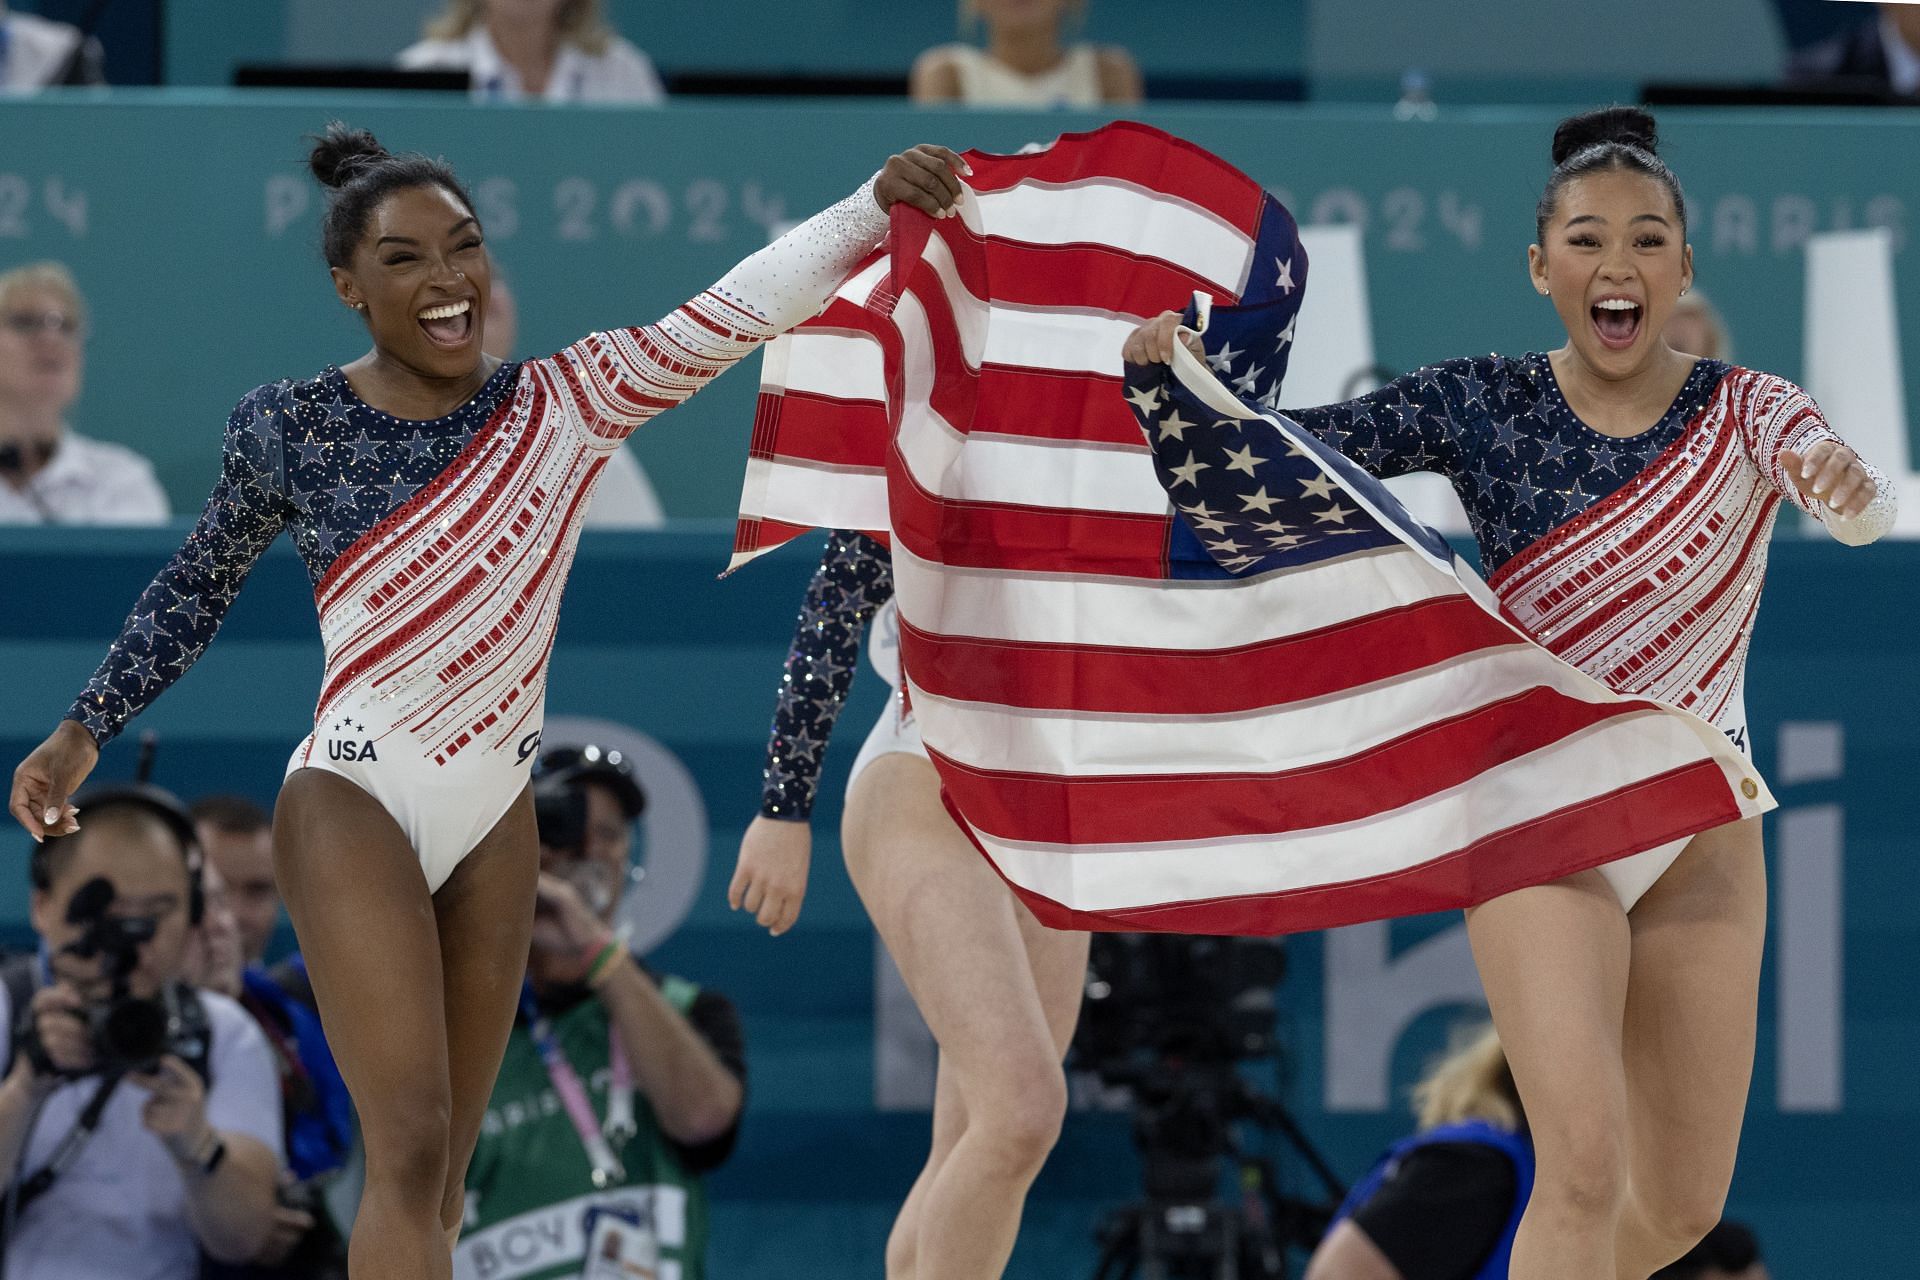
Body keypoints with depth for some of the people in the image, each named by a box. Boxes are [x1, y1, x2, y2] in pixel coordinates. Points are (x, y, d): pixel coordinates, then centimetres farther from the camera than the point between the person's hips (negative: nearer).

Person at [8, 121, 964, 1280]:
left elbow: (729, 313, -14)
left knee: (441, 1171, 10)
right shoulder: (290, 428, -6)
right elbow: (200, 587, 11)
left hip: (498, 810, 4)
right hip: (356, 801, -4)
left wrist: (878, 206, -26)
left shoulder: (564, 405, -3)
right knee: (411, 1149, -18)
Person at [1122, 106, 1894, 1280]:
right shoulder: (1481, 407, -4)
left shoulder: (1744, 412, -6)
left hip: (1701, 823, 2)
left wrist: (1851, 489, -51)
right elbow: (1286, 454, -9)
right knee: (1587, 1161, -21)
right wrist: (1182, 366, -28)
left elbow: (1853, 504, -26)